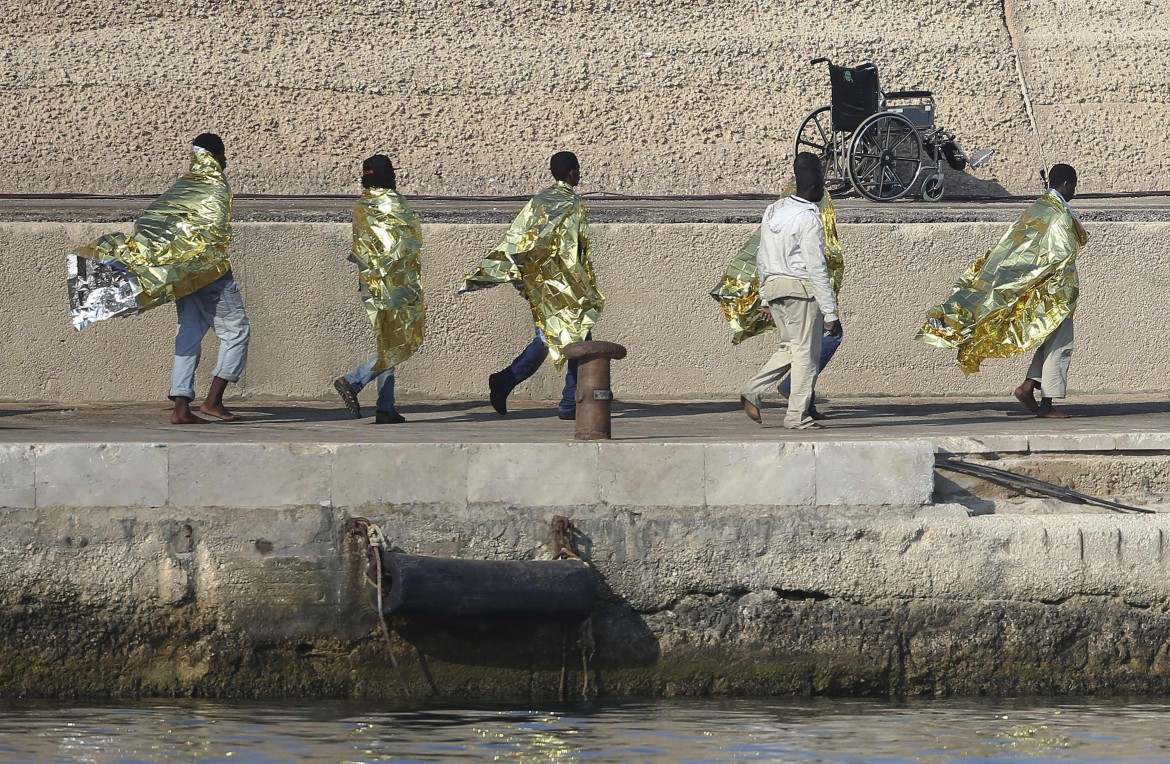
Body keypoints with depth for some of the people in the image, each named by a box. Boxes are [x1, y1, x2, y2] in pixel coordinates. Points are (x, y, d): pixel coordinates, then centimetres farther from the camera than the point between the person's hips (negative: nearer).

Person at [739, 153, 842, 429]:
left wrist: (766, 297, 23)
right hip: (800, 287, -8)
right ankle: (797, 415, 4)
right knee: (806, 351, 2)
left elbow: (762, 259, 15)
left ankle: (753, 391, 6)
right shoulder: (809, 218, -15)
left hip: (773, 284, 8)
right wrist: (830, 312, -14)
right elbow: (816, 268, -17)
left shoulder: (773, 210, 9)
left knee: (789, 348, 18)